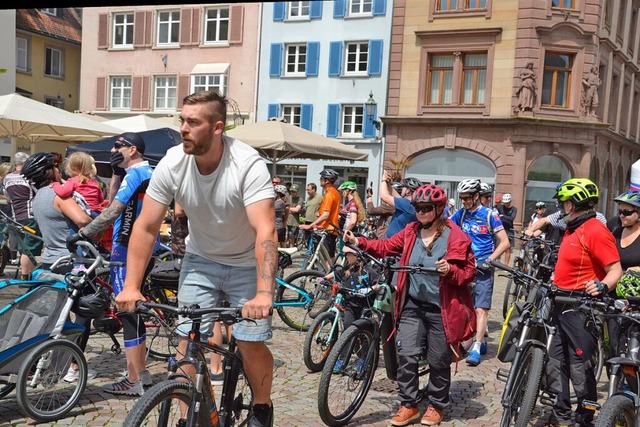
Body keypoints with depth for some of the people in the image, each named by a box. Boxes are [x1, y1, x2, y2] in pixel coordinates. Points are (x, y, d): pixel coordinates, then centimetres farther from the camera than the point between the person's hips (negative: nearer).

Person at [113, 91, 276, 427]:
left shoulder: (248, 164, -27)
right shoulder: (172, 163, -16)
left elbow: (265, 231, -36)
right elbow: (146, 227, -12)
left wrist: (264, 293, -48)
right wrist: (131, 286, -19)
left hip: (246, 263, -3)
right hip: (200, 260, 3)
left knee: (252, 345, -9)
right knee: (188, 343, -5)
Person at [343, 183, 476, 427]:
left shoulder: (455, 237, -9)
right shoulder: (410, 232, 4)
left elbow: (469, 272, -7)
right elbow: (386, 247, 6)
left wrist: (450, 270, -27)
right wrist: (359, 242, -8)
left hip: (441, 309, -3)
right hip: (412, 306, 4)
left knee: (438, 361, 9)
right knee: (406, 355, -1)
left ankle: (436, 405, 30)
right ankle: (408, 404, 14)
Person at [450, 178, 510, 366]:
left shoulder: (490, 215, -7)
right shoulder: (461, 214, 5)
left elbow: (504, 242, -8)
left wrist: (488, 260, -18)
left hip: (482, 268, -5)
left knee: (481, 309, -10)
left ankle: (476, 348, -9)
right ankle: (481, 341, 24)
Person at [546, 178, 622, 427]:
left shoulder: (596, 231, -15)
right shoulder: (573, 229, 14)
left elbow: (615, 270, -20)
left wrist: (603, 286, -36)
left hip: (581, 307, -10)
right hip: (561, 304, 10)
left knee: (580, 366, 0)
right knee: (555, 362, 13)